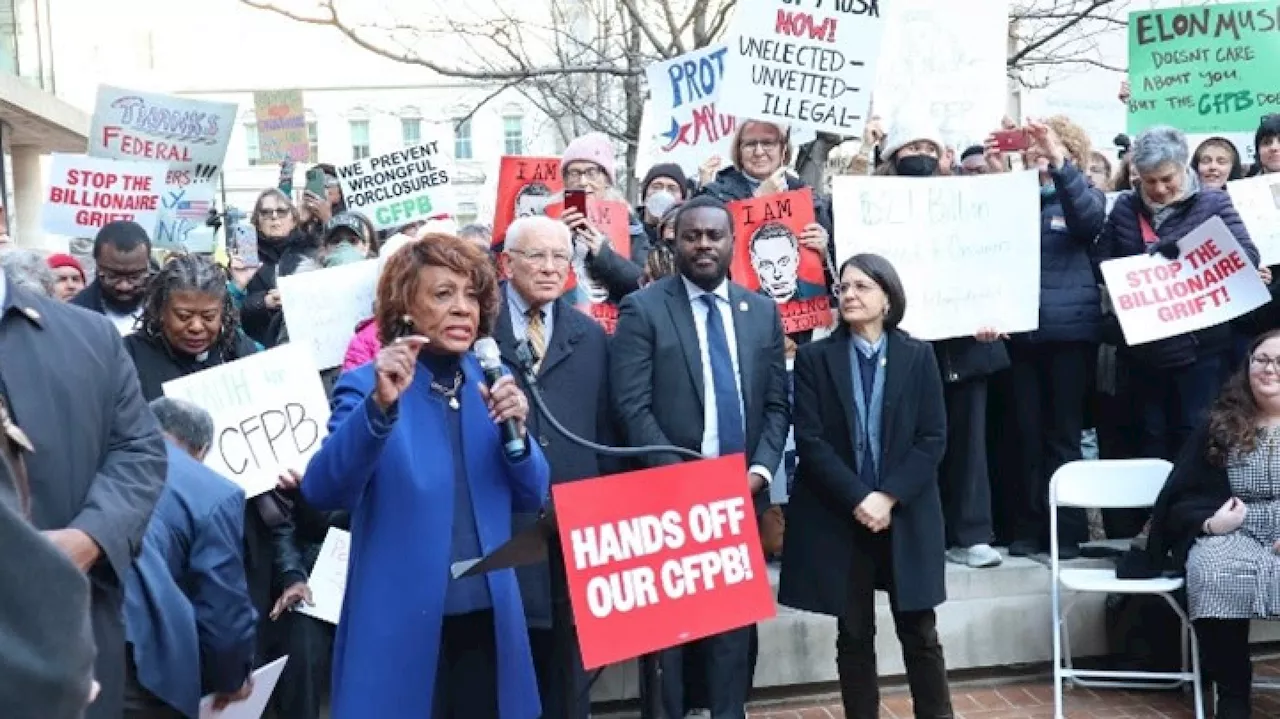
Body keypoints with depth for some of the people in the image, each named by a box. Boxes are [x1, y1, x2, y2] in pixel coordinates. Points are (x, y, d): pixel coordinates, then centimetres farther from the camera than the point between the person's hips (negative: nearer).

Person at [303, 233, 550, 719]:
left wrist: (516, 430, -12)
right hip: (402, 622, -4)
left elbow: (533, 498, 6)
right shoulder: (366, 385, -7)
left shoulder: (491, 383, 6)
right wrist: (380, 405, -32)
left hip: (488, 617, 5)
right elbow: (321, 493, -19)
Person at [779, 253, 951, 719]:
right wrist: (857, 499, -16)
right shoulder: (814, 358, 0)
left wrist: (888, 497, -13)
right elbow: (810, 440, -7)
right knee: (854, 635, 8)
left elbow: (933, 438, -3)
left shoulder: (918, 356, 2)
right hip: (838, 517, 0)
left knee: (920, 633, 6)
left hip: (906, 516, 0)